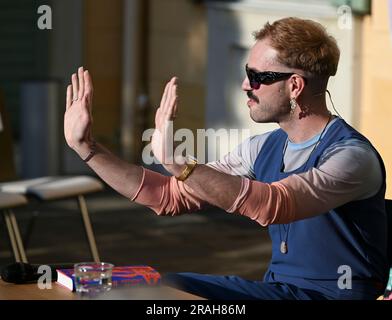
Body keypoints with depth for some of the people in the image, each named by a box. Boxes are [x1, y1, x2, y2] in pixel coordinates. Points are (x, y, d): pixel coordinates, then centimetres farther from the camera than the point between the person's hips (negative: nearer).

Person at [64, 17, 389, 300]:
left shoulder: (352, 156, -17)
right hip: (276, 289, 7)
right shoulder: (262, 149, 8)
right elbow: (170, 197, 7)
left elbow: (271, 205, -34)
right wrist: (86, 147, 3)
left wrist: (177, 163, -41)